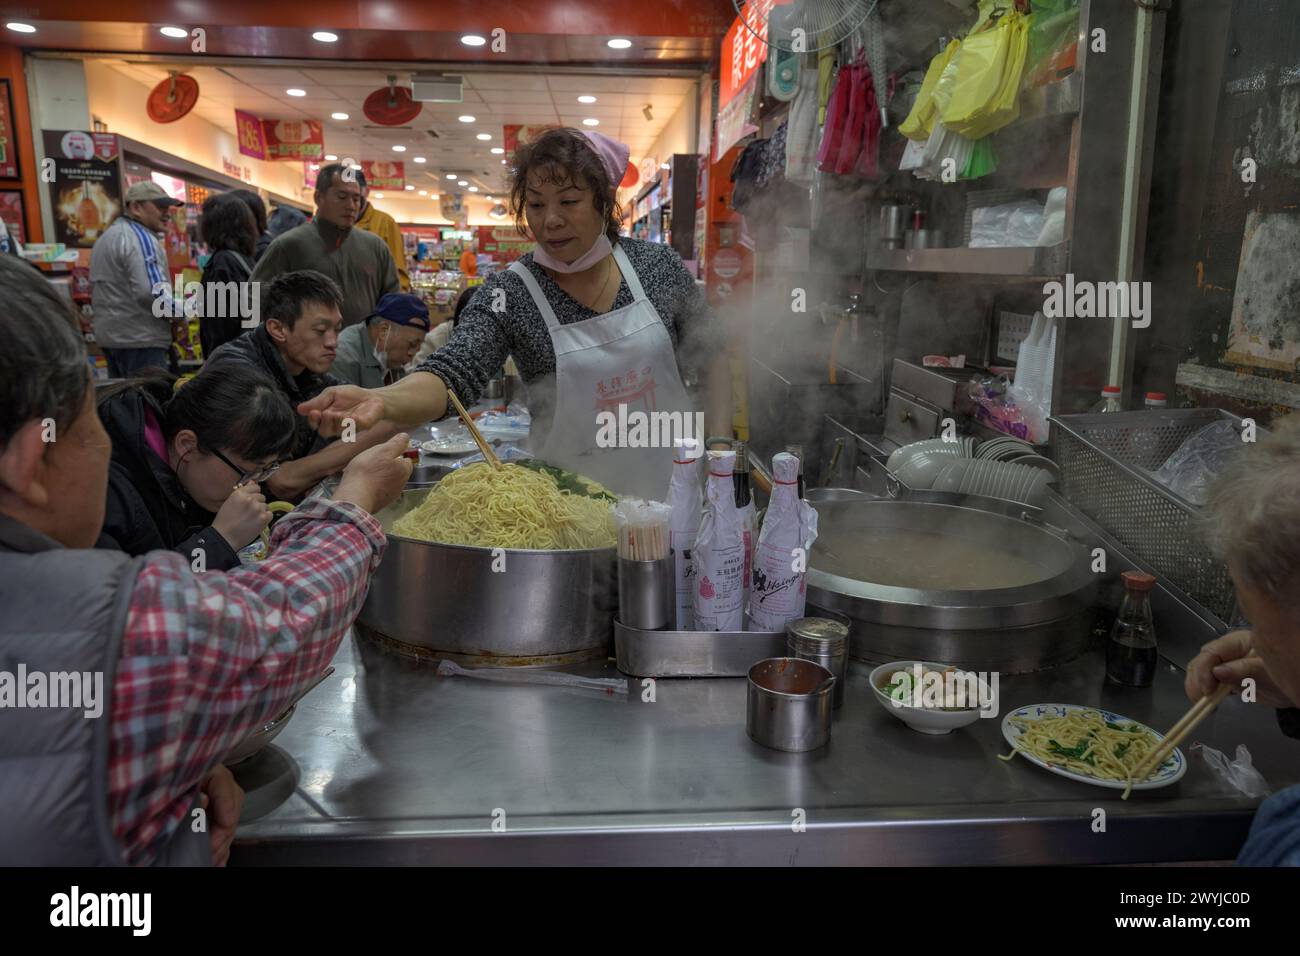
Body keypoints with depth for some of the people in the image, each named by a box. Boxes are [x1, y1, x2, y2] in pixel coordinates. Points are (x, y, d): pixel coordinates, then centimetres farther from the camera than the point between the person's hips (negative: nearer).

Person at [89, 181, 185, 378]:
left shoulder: (106, 236, 19)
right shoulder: (141, 238, -14)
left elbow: (95, 290, 26)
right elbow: (152, 292, -25)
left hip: (108, 334, 10)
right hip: (140, 340, -10)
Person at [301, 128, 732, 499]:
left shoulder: (658, 265, -4)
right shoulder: (509, 294, -11)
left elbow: (713, 357, 6)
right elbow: (451, 374, -26)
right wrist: (380, 400, -46)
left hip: (678, 486, 2)